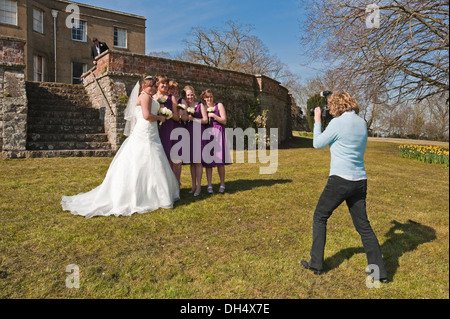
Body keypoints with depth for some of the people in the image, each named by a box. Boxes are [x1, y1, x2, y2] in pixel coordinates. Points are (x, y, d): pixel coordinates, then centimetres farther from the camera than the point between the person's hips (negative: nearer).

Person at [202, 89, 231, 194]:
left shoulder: (219, 105, 10)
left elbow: (224, 121, 1)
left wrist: (213, 115, -5)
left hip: (218, 134, -2)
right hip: (206, 134, 3)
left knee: (220, 160, -6)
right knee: (207, 160, -3)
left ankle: (222, 184, 4)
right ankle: (209, 185, 1)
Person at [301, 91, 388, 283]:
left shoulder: (337, 123, -11)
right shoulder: (362, 123, 9)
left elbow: (317, 144, 0)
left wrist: (317, 121, 12)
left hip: (340, 181, -6)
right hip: (360, 181, 7)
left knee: (320, 217, 11)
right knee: (363, 225, 14)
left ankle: (316, 264, 18)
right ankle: (379, 271, 19)